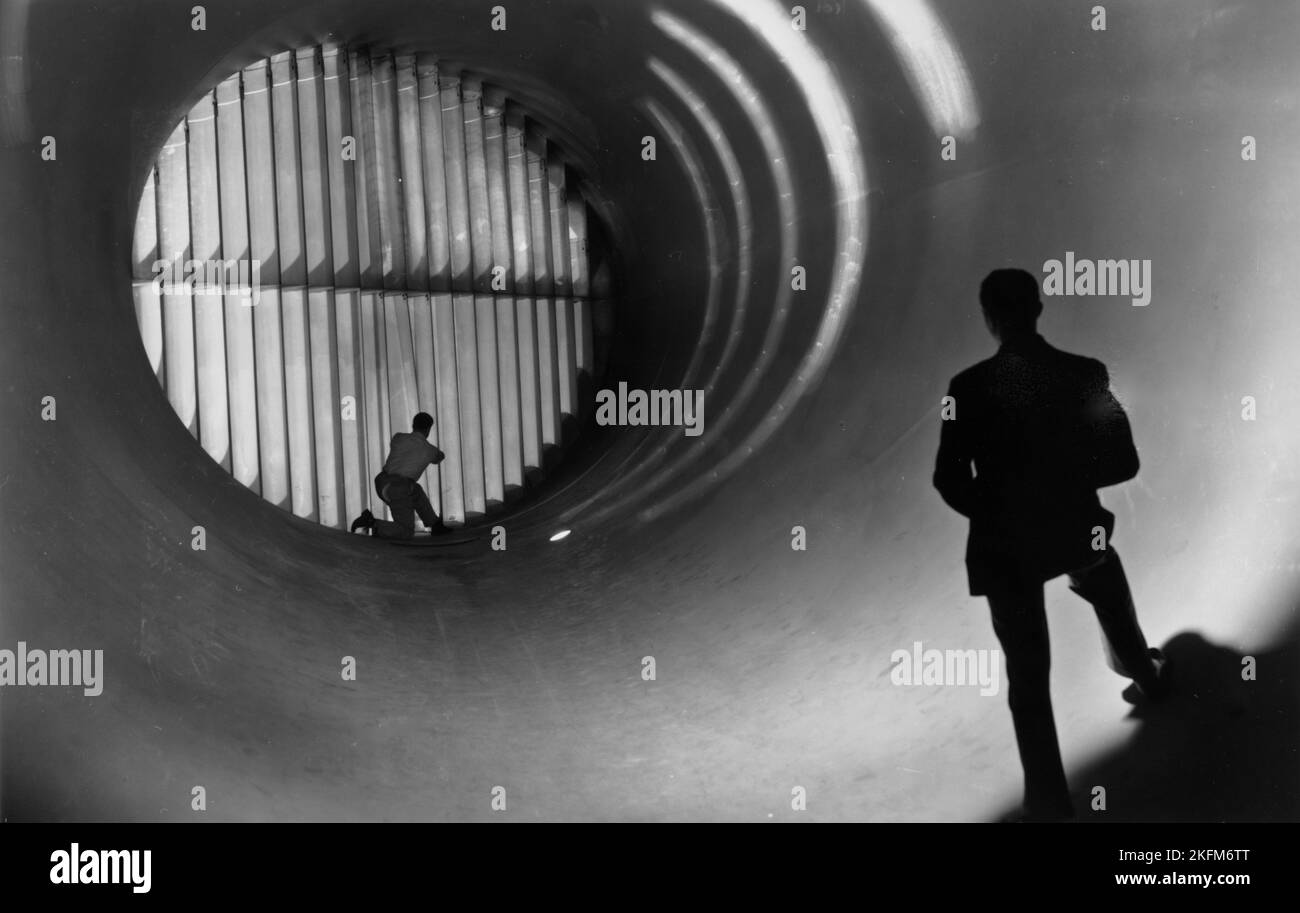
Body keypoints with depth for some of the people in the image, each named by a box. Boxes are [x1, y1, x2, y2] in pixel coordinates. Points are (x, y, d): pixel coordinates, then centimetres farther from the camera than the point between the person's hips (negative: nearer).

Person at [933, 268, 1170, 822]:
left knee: (1028, 672, 10)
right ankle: (1145, 676, 64)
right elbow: (1123, 463, -9)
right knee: (1111, 599, 36)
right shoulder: (1086, 376, -15)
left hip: (1004, 543, -2)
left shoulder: (969, 389, -19)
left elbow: (950, 480, -14)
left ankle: (1049, 801, 11)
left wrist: (990, 514, 5)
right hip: (1079, 529, 2)